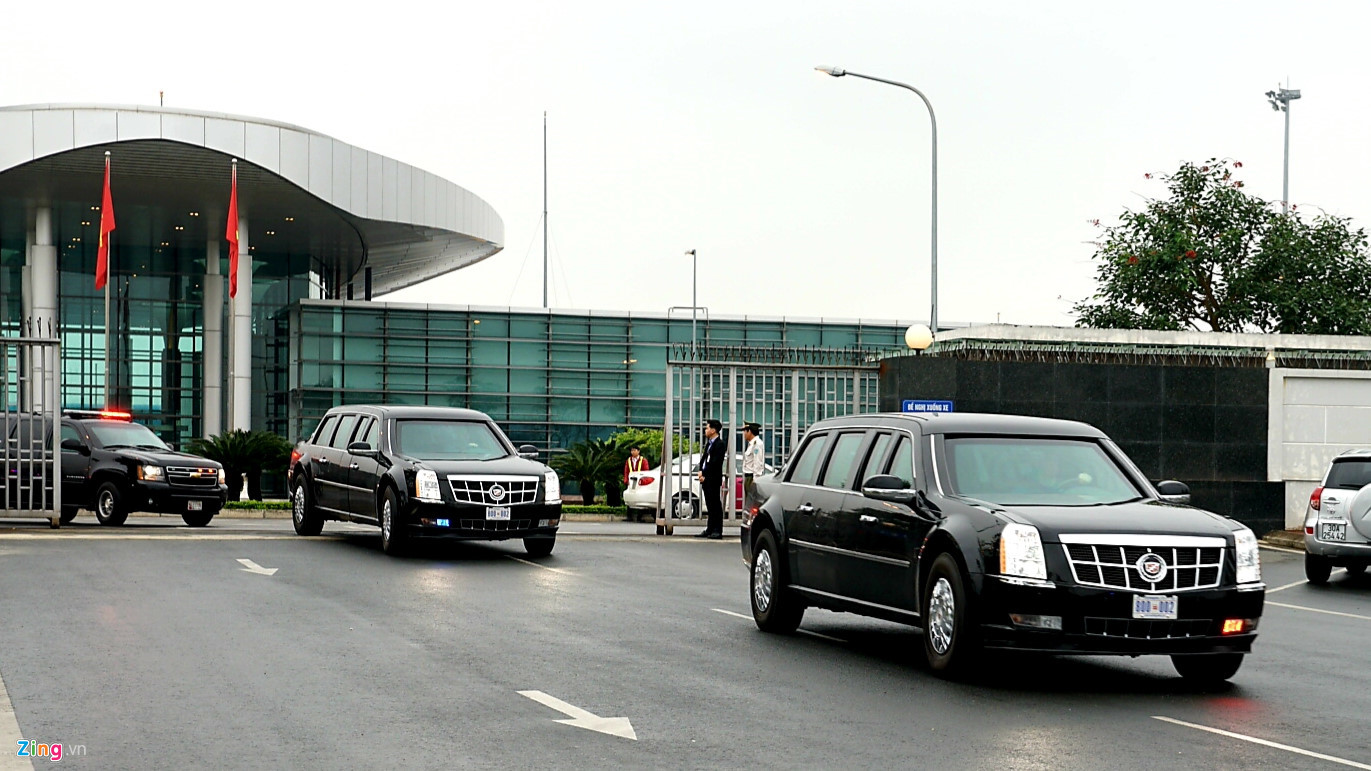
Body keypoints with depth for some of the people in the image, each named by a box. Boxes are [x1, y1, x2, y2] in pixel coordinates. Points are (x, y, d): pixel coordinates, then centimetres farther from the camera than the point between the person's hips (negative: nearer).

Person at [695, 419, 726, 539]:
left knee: (715, 505, -5)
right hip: (705, 479, 9)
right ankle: (710, 530, 15)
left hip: (714, 479, -9)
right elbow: (703, 459, 17)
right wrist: (701, 473, 2)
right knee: (710, 506, 11)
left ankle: (717, 531, -4)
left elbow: (715, 463, -17)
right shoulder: (709, 443, 18)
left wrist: (703, 473, -13)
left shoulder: (719, 444, -10)